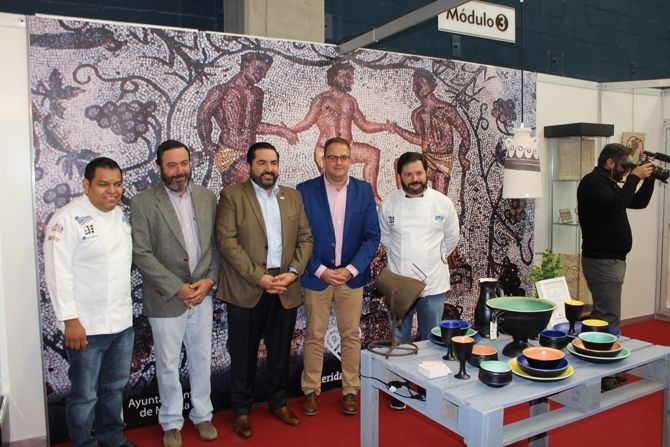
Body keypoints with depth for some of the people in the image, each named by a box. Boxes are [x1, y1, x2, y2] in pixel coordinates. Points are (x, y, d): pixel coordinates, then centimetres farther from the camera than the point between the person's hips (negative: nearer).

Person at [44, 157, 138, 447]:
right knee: (85, 395, 9)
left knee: (115, 387, 21)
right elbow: (58, 273, -17)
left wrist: (126, 310, 14)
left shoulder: (120, 214, 7)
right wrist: (70, 321, -19)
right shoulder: (67, 219, -14)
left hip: (122, 321, 7)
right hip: (87, 325, -7)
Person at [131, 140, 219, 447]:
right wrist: (177, 287, -15)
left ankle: (202, 415, 34)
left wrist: (210, 279, -7)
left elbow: (217, 243, 6)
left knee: (201, 359, 15)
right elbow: (141, 254, -12)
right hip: (166, 297, -3)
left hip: (203, 294, 3)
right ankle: (172, 422, 30)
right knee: (168, 365, 10)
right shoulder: (143, 202, -8)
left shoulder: (207, 197, 3)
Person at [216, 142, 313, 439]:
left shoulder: (293, 196, 11)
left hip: (286, 289, 4)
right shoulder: (232, 195, -3)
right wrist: (258, 277, -16)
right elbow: (227, 242, -11)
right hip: (246, 290, -3)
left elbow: (305, 238, 8)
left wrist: (293, 272, -7)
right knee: (243, 353, 9)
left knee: (280, 351, 15)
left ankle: (278, 402, 34)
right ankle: (241, 410, 27)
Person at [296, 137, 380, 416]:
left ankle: (350, 390, 26)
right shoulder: (305, 191, -6)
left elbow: (372, 236, -1)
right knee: (314, 336, 9)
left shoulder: (364, 190, 0)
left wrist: (351, 269, -12)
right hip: (317, 275, -1)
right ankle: (311, 391, 25)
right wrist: (321, 270, -13)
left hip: (352, 276, 2)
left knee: (351, 335, 11)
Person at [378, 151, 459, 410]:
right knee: (399, 340, 12)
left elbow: (451, 238, 8)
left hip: (433, 284, 0)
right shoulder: (389, 204, -4)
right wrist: (400, 257, 5)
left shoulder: (442, 203, -4)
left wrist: (435, 258, 9)